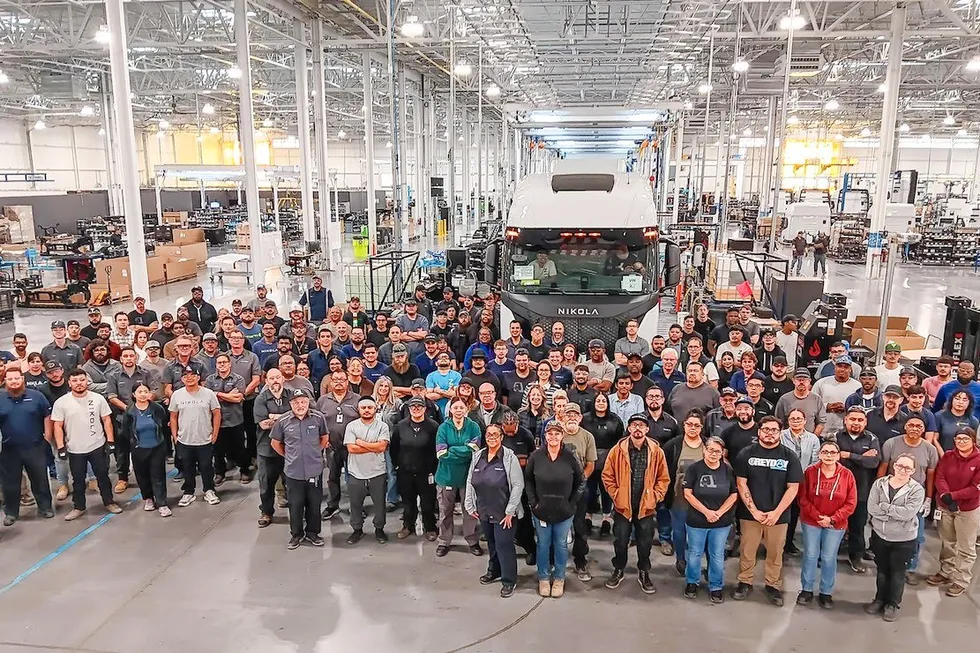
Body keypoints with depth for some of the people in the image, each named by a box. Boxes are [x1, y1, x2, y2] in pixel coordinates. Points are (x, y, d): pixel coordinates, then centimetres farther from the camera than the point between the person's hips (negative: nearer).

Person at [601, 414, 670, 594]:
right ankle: (619, 570, 33)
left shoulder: (656, 451, -4)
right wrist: (616, 495, -6)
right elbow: (607, 475, -1)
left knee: (645, 542, 11)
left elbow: (664, 478, 2)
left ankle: (644, 574, 31)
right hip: (622, 506, 0)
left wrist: (655, 496, -5)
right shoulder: (618, 450, -6)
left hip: (646, 507, 1)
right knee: (620, 541, 12)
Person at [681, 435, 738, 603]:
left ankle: (716, 587, 28)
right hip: (696, 521, -1)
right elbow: (688, 494, -11)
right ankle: (692, 582, 32)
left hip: (722, 522, 1)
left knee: (717, 556, 11)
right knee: (694, 554, 13)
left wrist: (719, 512, -12)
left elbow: (734, 495, -1)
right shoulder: (694, 468, -10)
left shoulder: (728, 470, -3)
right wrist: (706, 512, -16)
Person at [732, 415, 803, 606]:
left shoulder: (789, 457, -2)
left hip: (778, 515, 0)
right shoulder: (746, 453, -2)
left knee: (775, 553, 10)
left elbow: (793, 488, -3)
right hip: (750, 513, 0)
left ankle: (773, 586, 26)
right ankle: (745, 583, 24)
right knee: (747, 551, 8)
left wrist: (776, 513, -10)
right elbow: (741, 484, -3)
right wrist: (754, 510, -10)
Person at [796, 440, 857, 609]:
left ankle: (826, 592, 24)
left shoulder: (847, 475, -8)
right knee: (810, 556, 8)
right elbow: (803, 498, -6)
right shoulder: (810, 471, -8)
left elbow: (851, 503, -6)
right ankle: (806, 590, 23)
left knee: (829, 558, 8)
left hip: (836, 524, 0)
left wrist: (832, 519, -13)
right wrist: (817, 516, -15)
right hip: (811, 522, 0)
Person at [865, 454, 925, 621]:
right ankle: (880, 599, 35)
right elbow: (871, 508, -13)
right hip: (880, 535, 2)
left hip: (904, 539, -2)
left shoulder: (917, 490, -11)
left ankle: (893, 604, 28)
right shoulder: (879, 484, -5)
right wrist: (897, 513, -19)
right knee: (882, 570, 17)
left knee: (897, 572, 11)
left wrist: (884, 507, -18)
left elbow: (908, 513, -23)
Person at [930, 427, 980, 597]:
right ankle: (946, 572, 34)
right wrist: (945, 496, -23)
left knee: (965, 547, 5)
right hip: (945, 507, 4)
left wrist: (952, 496, -20)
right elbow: (939, 477, -6)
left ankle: (961, 581, 15)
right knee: (947, 543, 19)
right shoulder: (947, 456, -1)